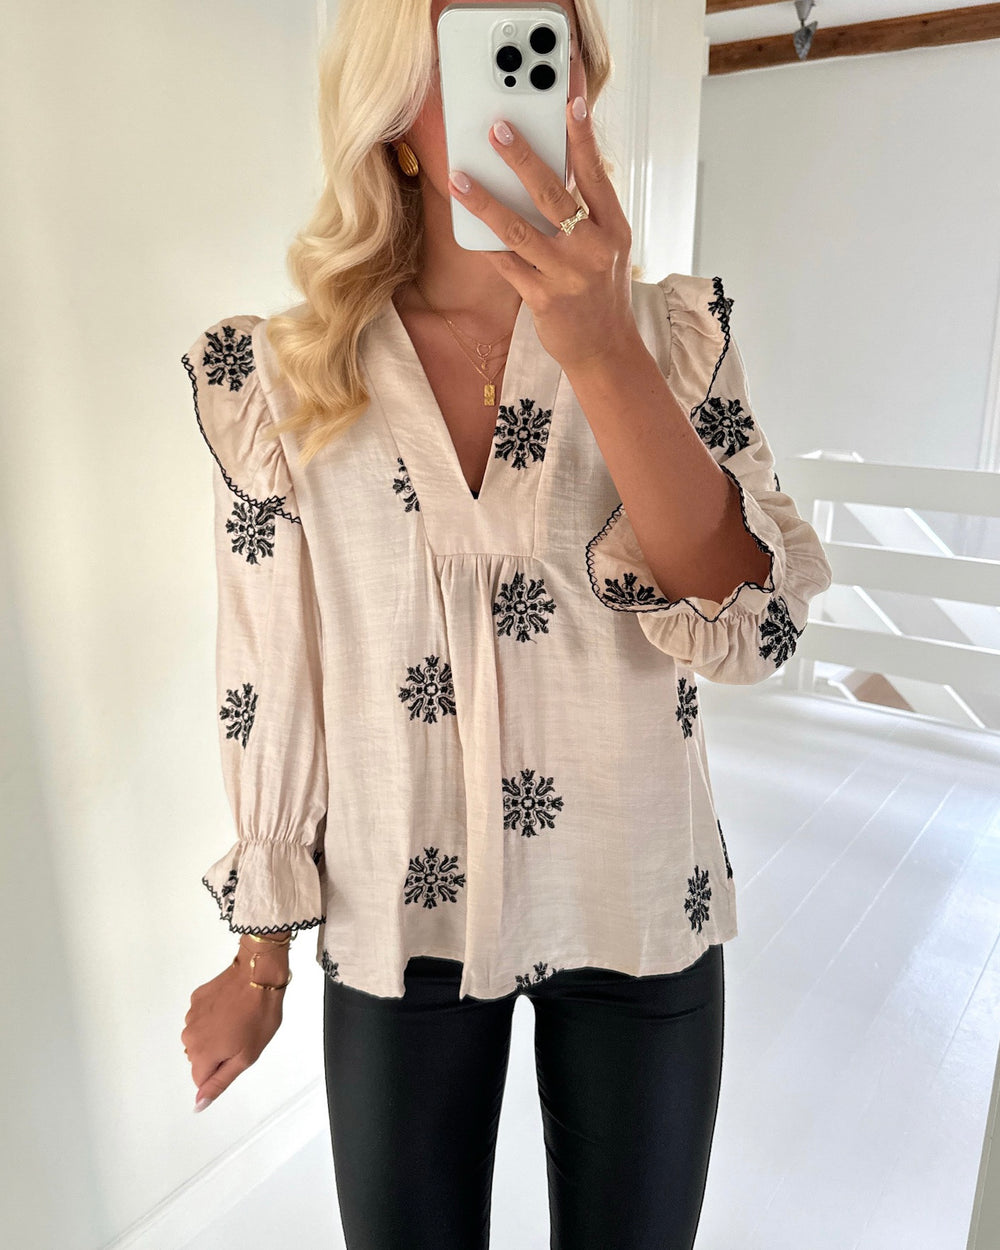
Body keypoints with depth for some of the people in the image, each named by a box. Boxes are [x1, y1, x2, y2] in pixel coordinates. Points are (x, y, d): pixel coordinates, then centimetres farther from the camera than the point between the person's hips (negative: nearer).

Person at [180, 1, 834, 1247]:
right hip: (397, 924, 0)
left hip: (639, 910, 1)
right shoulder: (285, 377, -6)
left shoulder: (674, 331, -4)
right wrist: (259, 955, 5)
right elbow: (269, 677, -2)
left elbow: (753, 627, -16)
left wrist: (601, 352, -28)